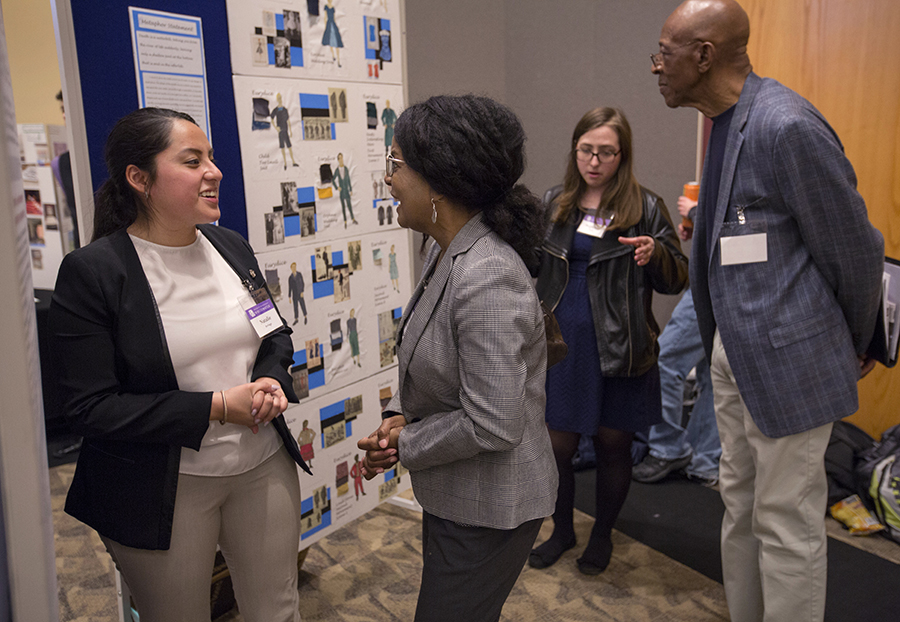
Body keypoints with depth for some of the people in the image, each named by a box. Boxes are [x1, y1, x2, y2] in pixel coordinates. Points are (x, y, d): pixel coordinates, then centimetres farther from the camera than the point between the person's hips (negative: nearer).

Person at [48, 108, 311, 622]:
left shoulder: (232, 247, 2)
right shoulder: (91, 272, -15)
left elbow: (277, 334, 14)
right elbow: (91, 407, -17)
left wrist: (272, 379, -9)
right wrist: (217, 406, -20)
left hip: (266, 466, 5)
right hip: (164, 490, -4)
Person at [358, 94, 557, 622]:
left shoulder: (487, 279, -30)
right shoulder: (446, 251, 2)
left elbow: (492, 425, -29)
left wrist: (404, 445, -15)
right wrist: (398, 417, -3)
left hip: (490, 509, -9)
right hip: (452, 495, 9)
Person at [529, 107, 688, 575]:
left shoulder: (645, 208, -3)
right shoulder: (554, 204, 6)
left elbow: (677, 279, -1)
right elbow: (532, 267, 16)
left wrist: (655, 254, -22)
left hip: (619, 354, -2)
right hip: (561, 345, 2)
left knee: (612, 446, 12)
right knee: (557, 446, 7)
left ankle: (602, 534, 36)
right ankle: (562, 531, 33)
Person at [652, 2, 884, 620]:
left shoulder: (787, 126, -19)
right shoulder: (726, 122, 9)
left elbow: (857, 250, -11)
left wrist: (857, 344, 1)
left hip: (788, 358, -9)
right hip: (735, 352, 9)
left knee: (786, 525, 5)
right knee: (741, 507, 20)